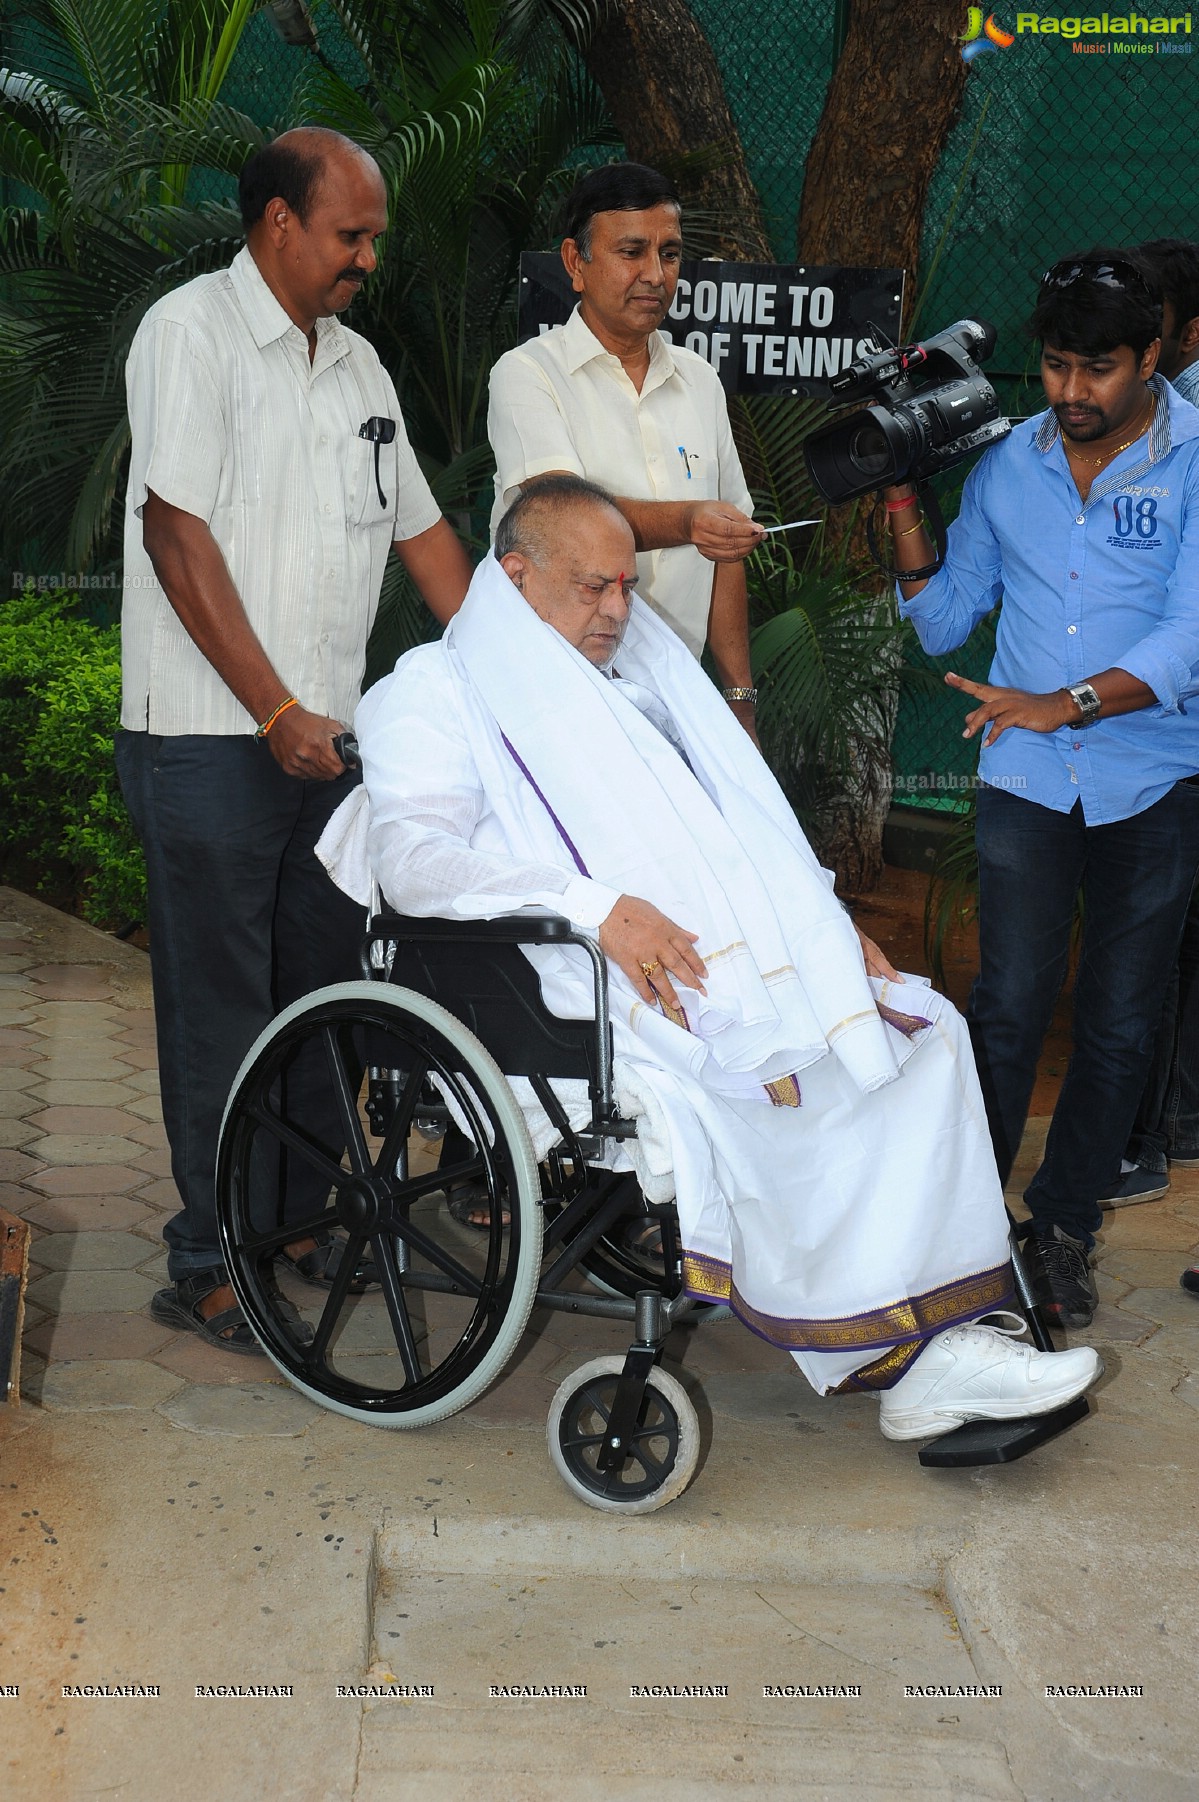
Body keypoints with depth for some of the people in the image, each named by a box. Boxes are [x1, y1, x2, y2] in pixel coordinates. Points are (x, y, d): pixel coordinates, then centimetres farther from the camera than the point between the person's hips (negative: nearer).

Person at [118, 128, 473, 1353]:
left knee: (320, 989, 12)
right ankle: (206, 1268, 6)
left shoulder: (354, 362, 16)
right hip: (211, 738, -7)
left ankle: (293, 1221, 25)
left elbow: (421, 529, 21)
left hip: (326, 735, 7)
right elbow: (177, 532, -15)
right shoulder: (193, 331, -7)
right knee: (220, 1008, -3)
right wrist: (277, 712, -18)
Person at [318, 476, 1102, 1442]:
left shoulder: (636, 680, 29)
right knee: (781, 1082, -31)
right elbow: (410, 853, -13)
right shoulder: (439, 691, 6)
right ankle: (901, 1354, -20)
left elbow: (740, 834, 30)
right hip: (611, 992, -7)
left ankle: (939, 1334, -20)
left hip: (745, 955, 7)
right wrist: (597, 904, -24)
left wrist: (828, 922, 11)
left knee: (922, 1025, -15)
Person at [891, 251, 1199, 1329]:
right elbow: (941, 625, 12)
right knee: (1010, 1008, -6)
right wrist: (906, 510, -1)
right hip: (1027, 781, 1)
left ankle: (1064, 1226, 22)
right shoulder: (1006, 464, 5)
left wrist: (1063, 702, -28)